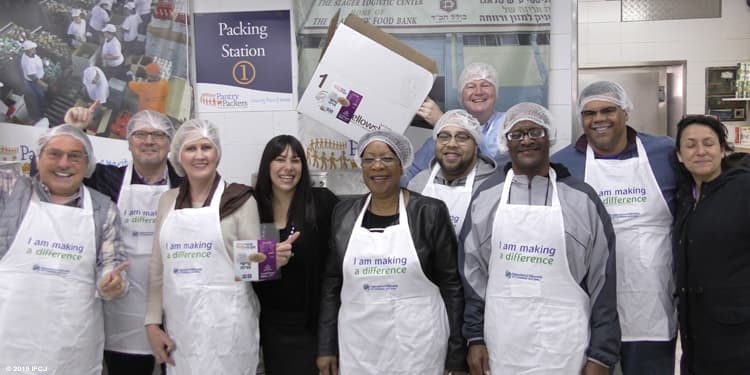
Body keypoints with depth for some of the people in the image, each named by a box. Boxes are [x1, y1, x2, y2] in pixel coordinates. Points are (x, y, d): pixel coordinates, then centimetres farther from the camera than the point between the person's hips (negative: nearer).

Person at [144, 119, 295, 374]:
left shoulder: (240, 198, -4)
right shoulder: (168, 200, 9)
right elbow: (158, 268, 12)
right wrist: (152, 322, 6)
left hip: (226, 322, -4)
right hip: (179, 323, 4)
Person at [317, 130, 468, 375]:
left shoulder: (430, 212, -6)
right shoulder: (344, 213, 3)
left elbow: (451, 284, -4)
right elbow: (332, 283, 8)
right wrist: (326, 347, 6)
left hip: (417, 345, -2)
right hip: (357, 345, 3)